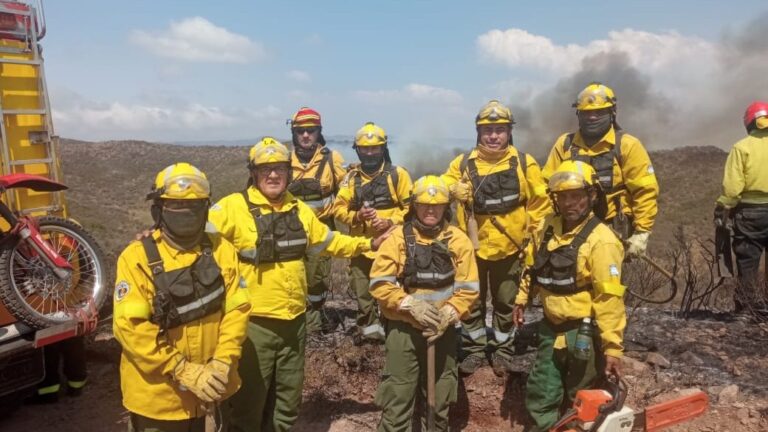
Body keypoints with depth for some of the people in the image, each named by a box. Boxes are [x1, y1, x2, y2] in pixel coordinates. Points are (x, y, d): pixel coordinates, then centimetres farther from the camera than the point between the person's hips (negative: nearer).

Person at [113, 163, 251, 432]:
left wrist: (222, 363, -14)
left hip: (206, 387, 4)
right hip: (158, 393, -3)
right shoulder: (137, 258, -12)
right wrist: (183, 372, -20)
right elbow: (130, 327, -18)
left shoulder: (222, 251, 0)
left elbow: (237, 308, -2)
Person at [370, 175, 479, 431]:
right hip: (404, 329, -2)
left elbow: (469, 288, -1)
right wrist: (411, 304, -20)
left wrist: (447, 315, -15)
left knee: (440, 398, 18)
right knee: (397, 399, 1)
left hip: (443, 330, 2)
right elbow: (379, 284, -9)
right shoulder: (398, 238, -4)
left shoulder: (458, 240, 1)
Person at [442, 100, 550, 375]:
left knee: (505, 302, 15)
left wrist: (532, 234, -1)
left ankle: (502, 350, 32)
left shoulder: (524, 163, -3)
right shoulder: (463, 163, -1)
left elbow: (540, 201, 3)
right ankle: (474, 350, 28)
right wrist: (453, 190, -20)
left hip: (508, 247, 0)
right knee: (472, 302, 11)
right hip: (473, 246, 1)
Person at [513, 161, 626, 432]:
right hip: (551, 327, 7)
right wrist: (522, 299, 19)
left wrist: (613, 347, -24)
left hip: (583, 333, -6)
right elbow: (536, 268, 16)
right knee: (540, 395, 17)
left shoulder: (601, 240, -21)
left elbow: (610, 300, -23)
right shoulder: (550, 227, 1)